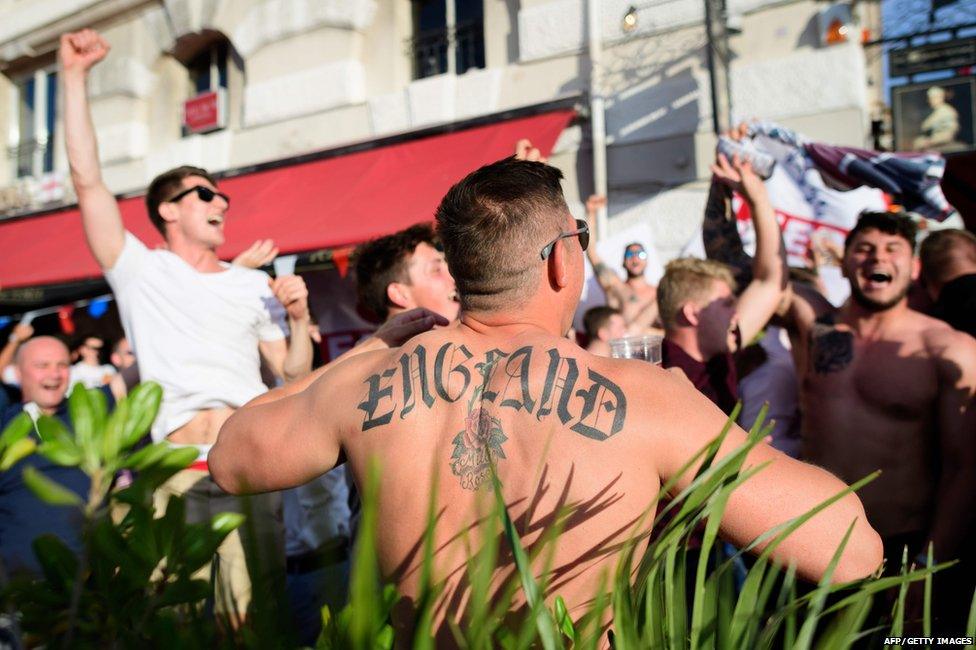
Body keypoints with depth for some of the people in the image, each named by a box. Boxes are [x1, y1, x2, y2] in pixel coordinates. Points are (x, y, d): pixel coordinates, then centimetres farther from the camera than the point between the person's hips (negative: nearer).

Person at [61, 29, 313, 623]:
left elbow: (295, 376, 17)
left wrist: (300, 318, -1)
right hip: (177, 468, -2)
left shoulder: (255, 285, 17)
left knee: (257, 611, 4)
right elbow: (88, 180, 0)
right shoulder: (141, 270, 10)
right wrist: (75, 75, -2)